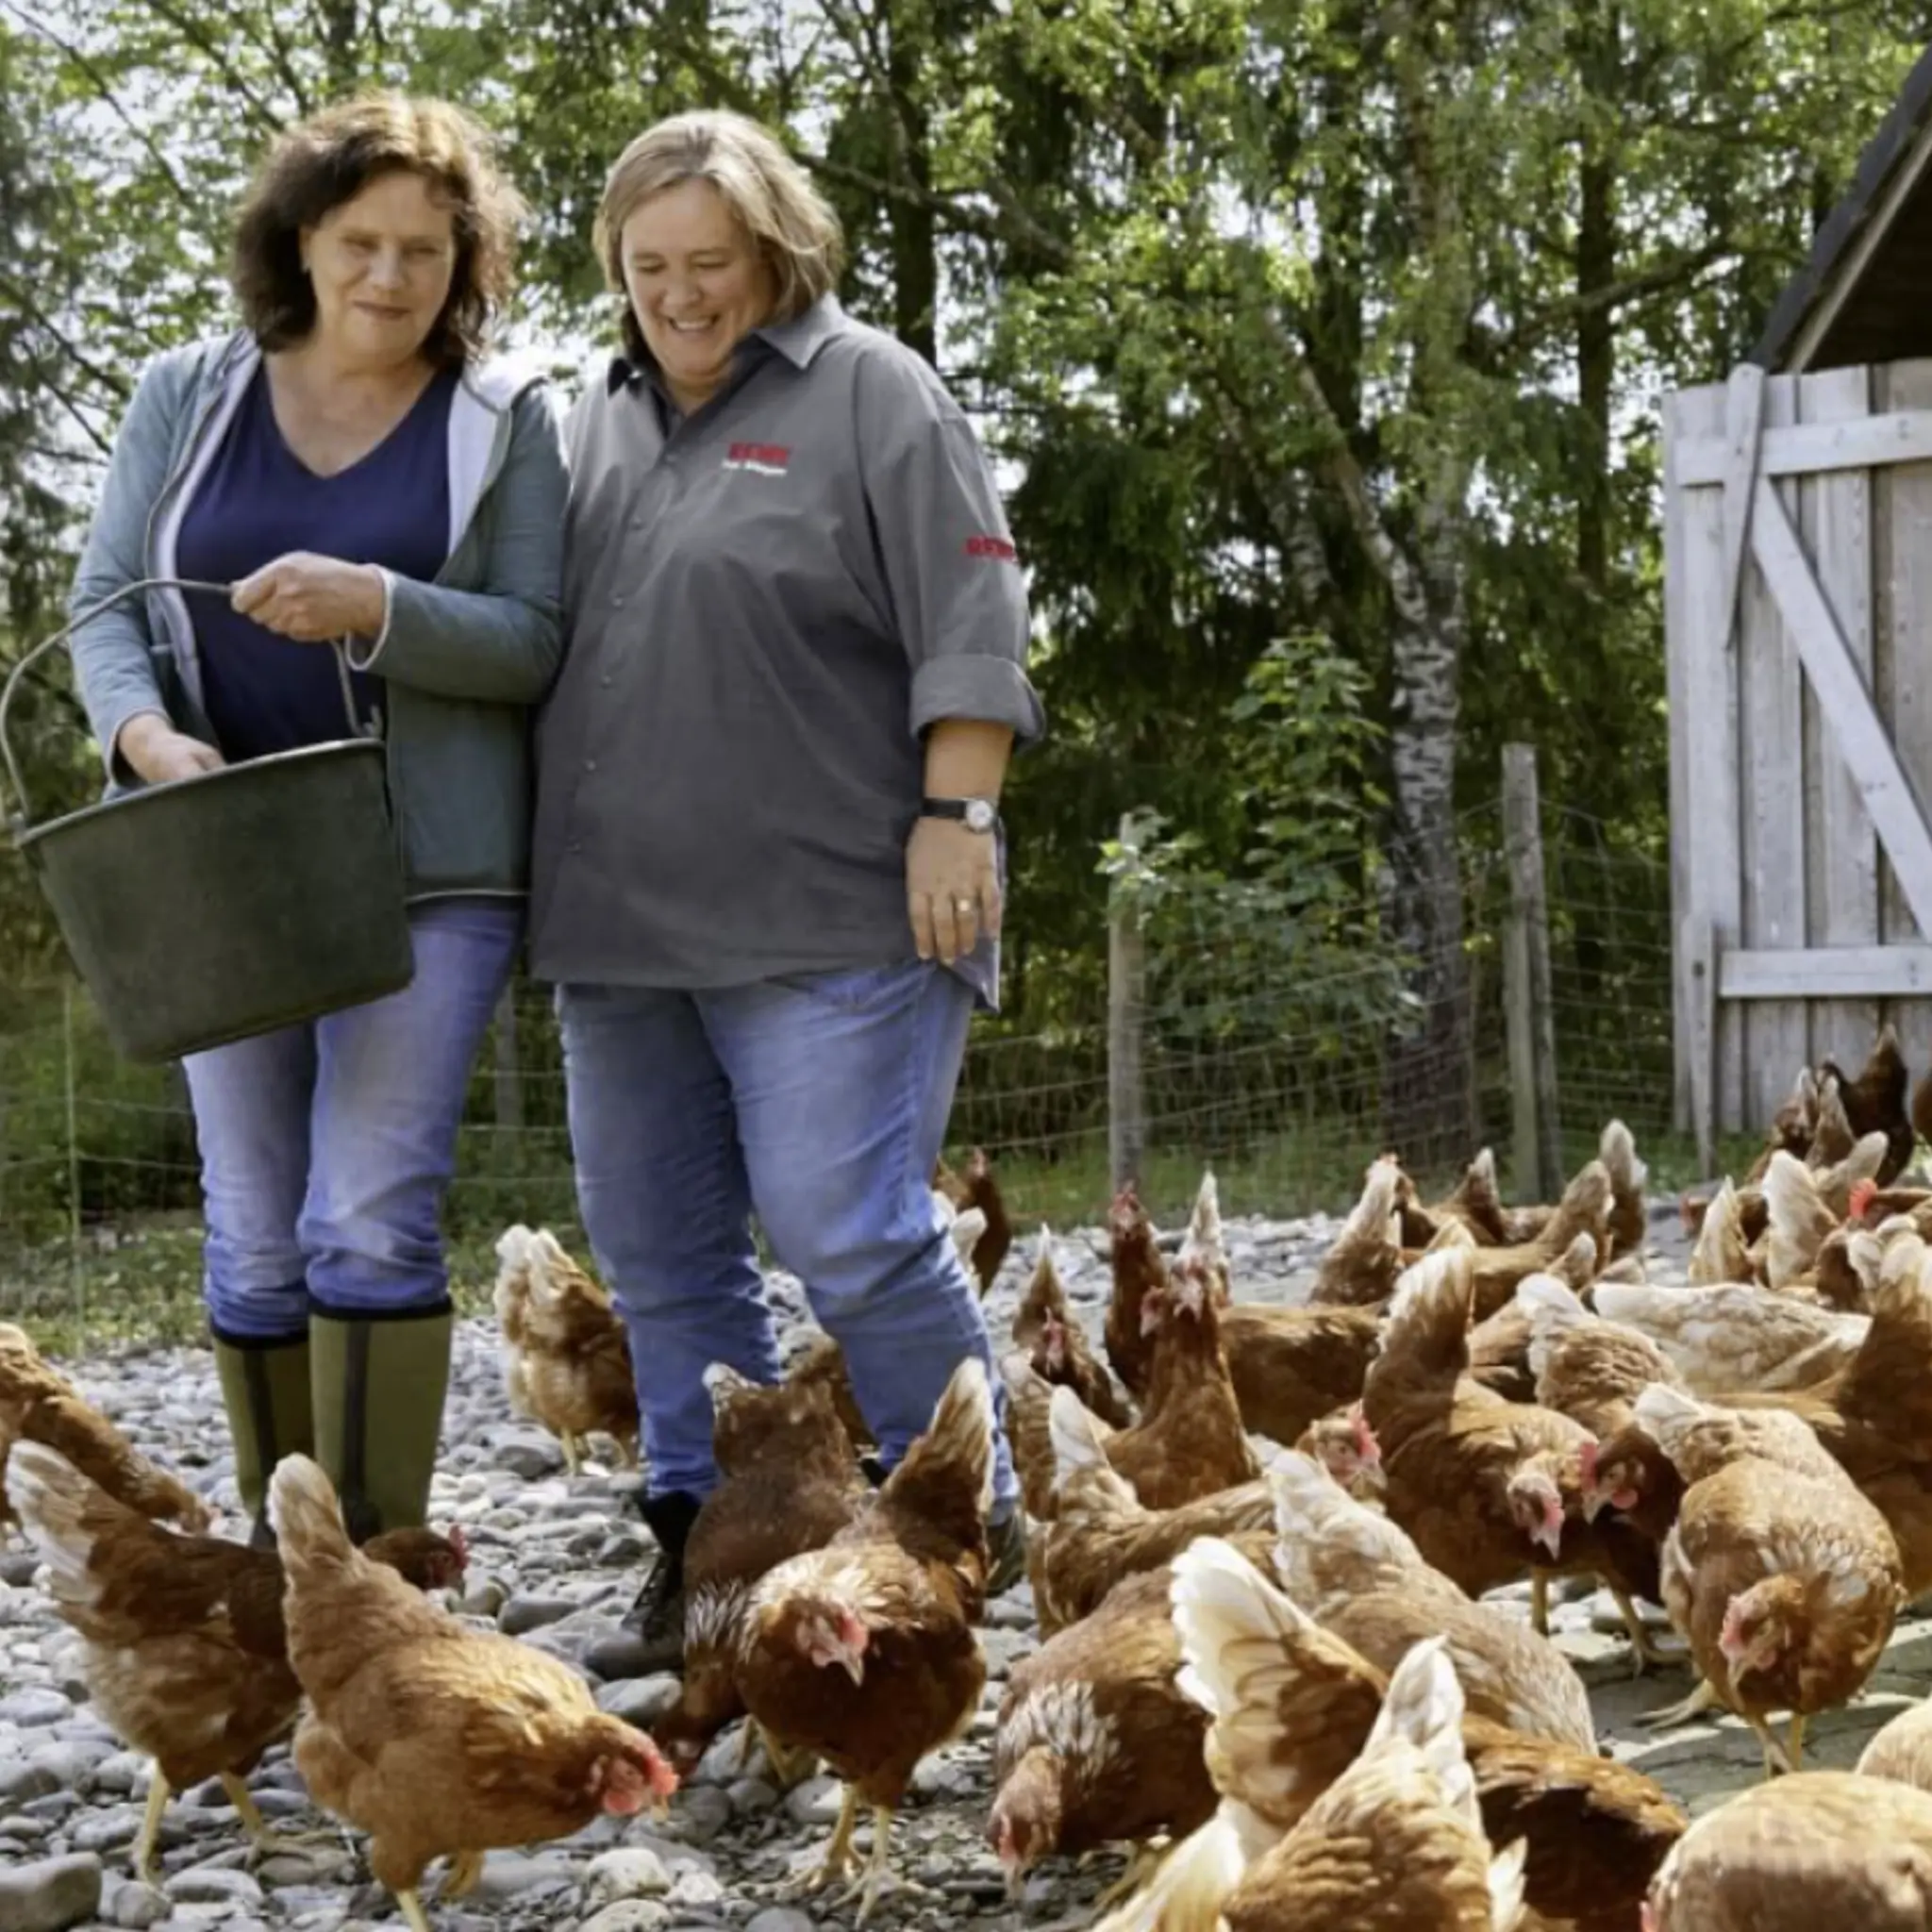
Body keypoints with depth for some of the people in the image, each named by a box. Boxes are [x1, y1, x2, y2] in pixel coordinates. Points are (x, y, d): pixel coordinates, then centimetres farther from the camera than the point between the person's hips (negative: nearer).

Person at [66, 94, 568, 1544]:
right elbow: (104, 603, 6)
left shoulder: (506, 418, 1)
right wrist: (143, 730, -15)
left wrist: (379, 607, -23)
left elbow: (538, 643, -5)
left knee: (369, 1222, -12)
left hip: (425, 876, -3)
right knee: (255, 1242, 6)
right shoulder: (187, 397, 7)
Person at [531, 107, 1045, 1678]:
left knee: (851, 1235, -9)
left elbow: (971, 630, -8)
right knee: (661, 1259, 9)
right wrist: (551, 876, 16)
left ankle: (973, 1522, 10)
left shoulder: (870, 393, -2)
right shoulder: (603, 417, 17)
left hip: (830, 917, -7)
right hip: (621, 921, 7)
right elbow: (548, 635, 22)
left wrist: (954, 817, -16)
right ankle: (709, 1558, 19)